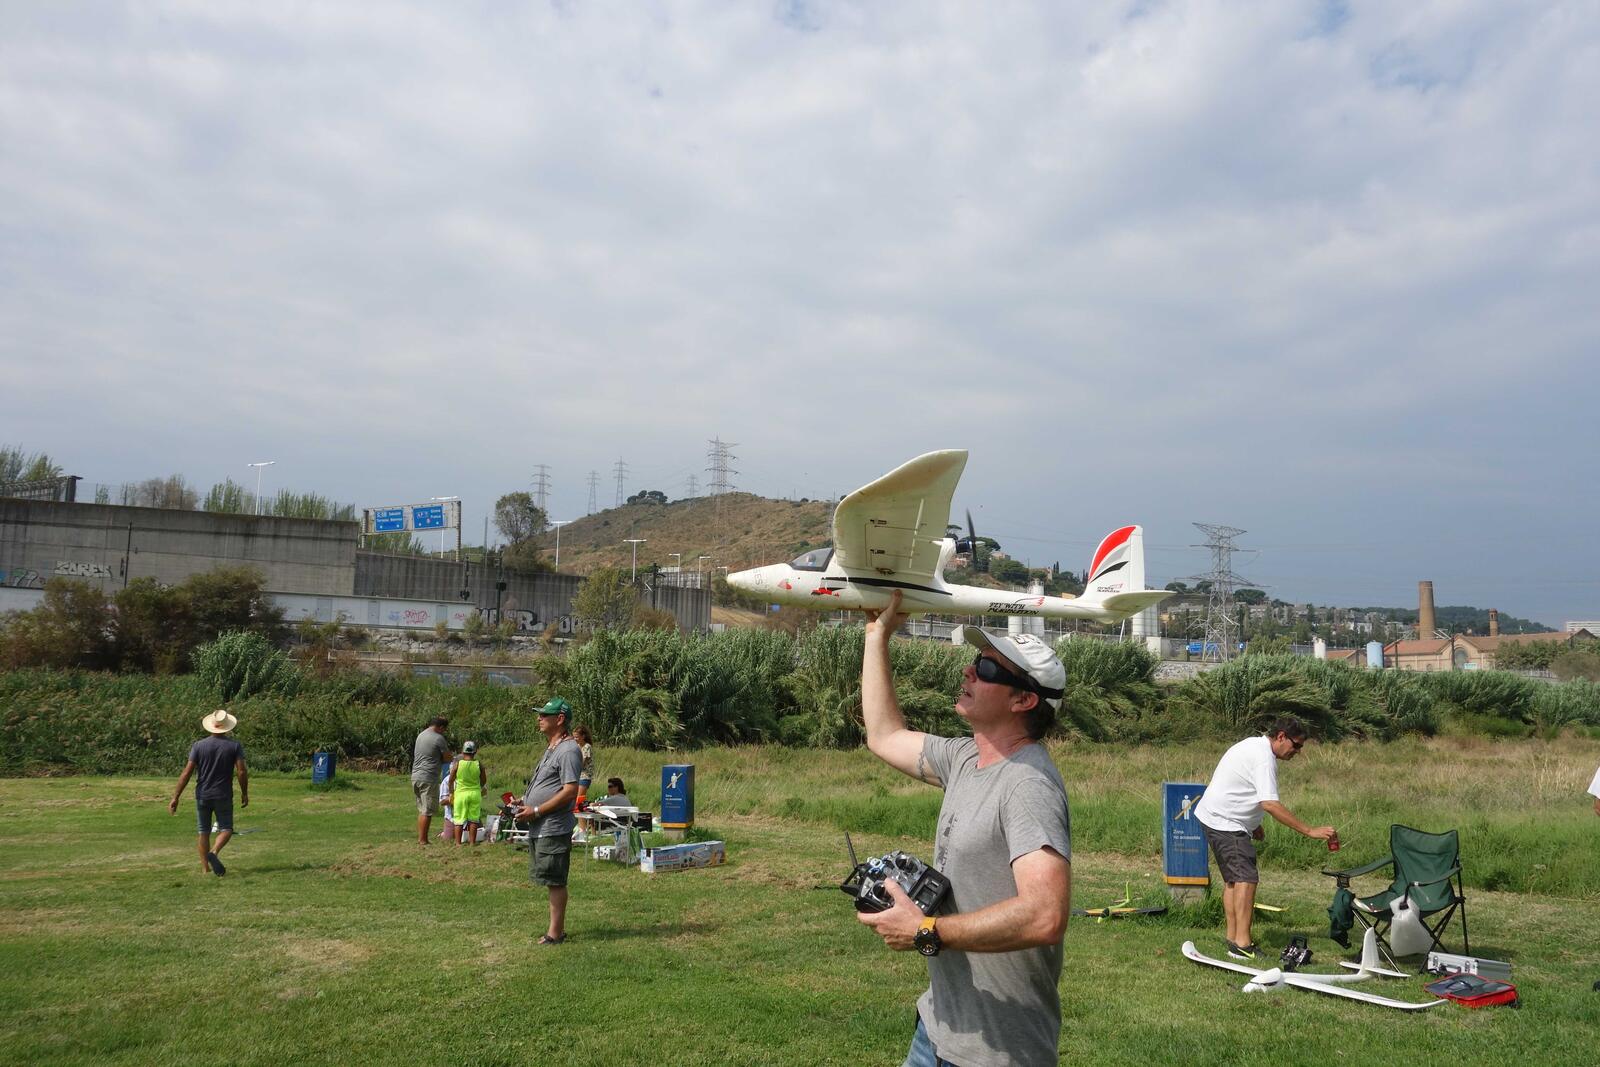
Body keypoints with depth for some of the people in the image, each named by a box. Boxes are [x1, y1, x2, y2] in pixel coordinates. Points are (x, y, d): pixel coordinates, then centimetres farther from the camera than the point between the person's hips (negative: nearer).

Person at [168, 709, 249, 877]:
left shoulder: (198, 746, -3)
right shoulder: (235, 746, -5)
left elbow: (187, 773, -7)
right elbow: (242, 771, -10)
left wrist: (175, 797, -3)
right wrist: (244, 793, 3)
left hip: (202, 795, 2)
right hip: (223, 796, -1)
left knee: (204, 831, 13)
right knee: (226, 829, 10)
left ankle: (205, 867, 15)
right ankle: (214, 852, -17)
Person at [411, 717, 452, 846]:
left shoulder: (421, 735, 14)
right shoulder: (438, 739, -11)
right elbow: (448, 759, -5)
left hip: (415, 776, 8)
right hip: (429, 778, -8)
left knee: (421, 810, 15)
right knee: (427, 811, -3)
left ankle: (420, 838, 17)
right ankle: (423, 840, -1)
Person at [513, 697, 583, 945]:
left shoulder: (568, 750, -15)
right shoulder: (551, 748, 17)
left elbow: (570, 791, -21)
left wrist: (536, 811, -18)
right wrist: (525, 802, 10)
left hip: (554, 828, -10)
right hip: (539, 827, 10)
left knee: (555, 881, -3)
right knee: (552, 881, 14)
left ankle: (555, 933, 4)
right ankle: (558, 929, 22)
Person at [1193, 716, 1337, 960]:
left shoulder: (1254, 745, 13)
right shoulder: (1263, 757, -19)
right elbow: (1270, 804, -29)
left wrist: (1253, 824, 27)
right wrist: (1309, 831, -28)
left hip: (1215, 818, 11)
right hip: (1225, 823, -11)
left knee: (1233, 878, 15)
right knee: (1246, 878, -15)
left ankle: (1233, 938, 20)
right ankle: (1242, 944, -17)